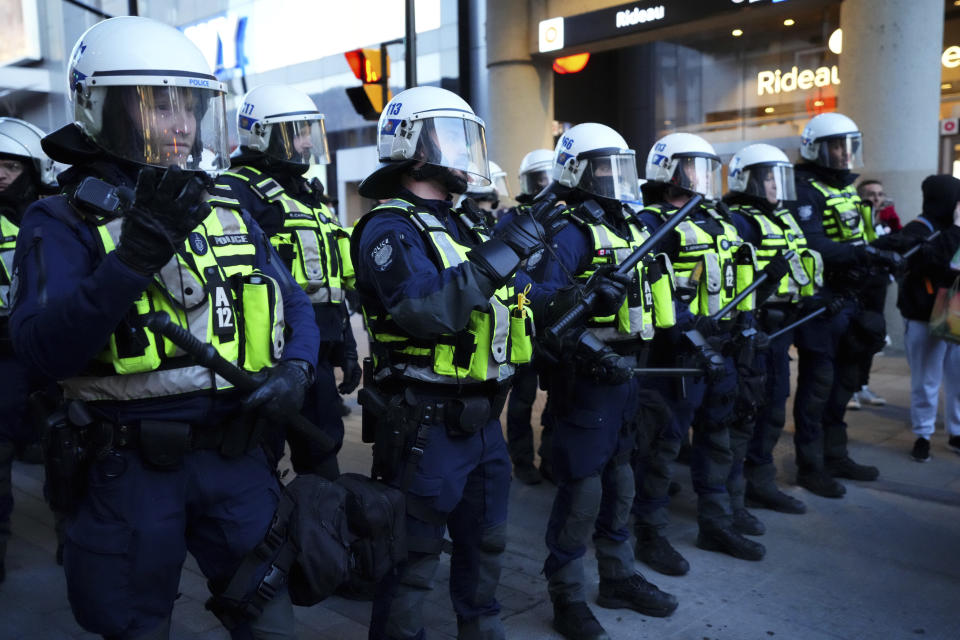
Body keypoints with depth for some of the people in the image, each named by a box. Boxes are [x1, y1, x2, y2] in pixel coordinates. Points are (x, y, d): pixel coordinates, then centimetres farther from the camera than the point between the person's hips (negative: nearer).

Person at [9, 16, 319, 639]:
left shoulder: (231, 214, 9)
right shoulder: (65, 222, -6)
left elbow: (294, 305, 14)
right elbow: (46, 351, -20)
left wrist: (295, 368, -7)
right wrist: (133, 256, -31)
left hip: (236, 460, 4)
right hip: (131, 471, -3)